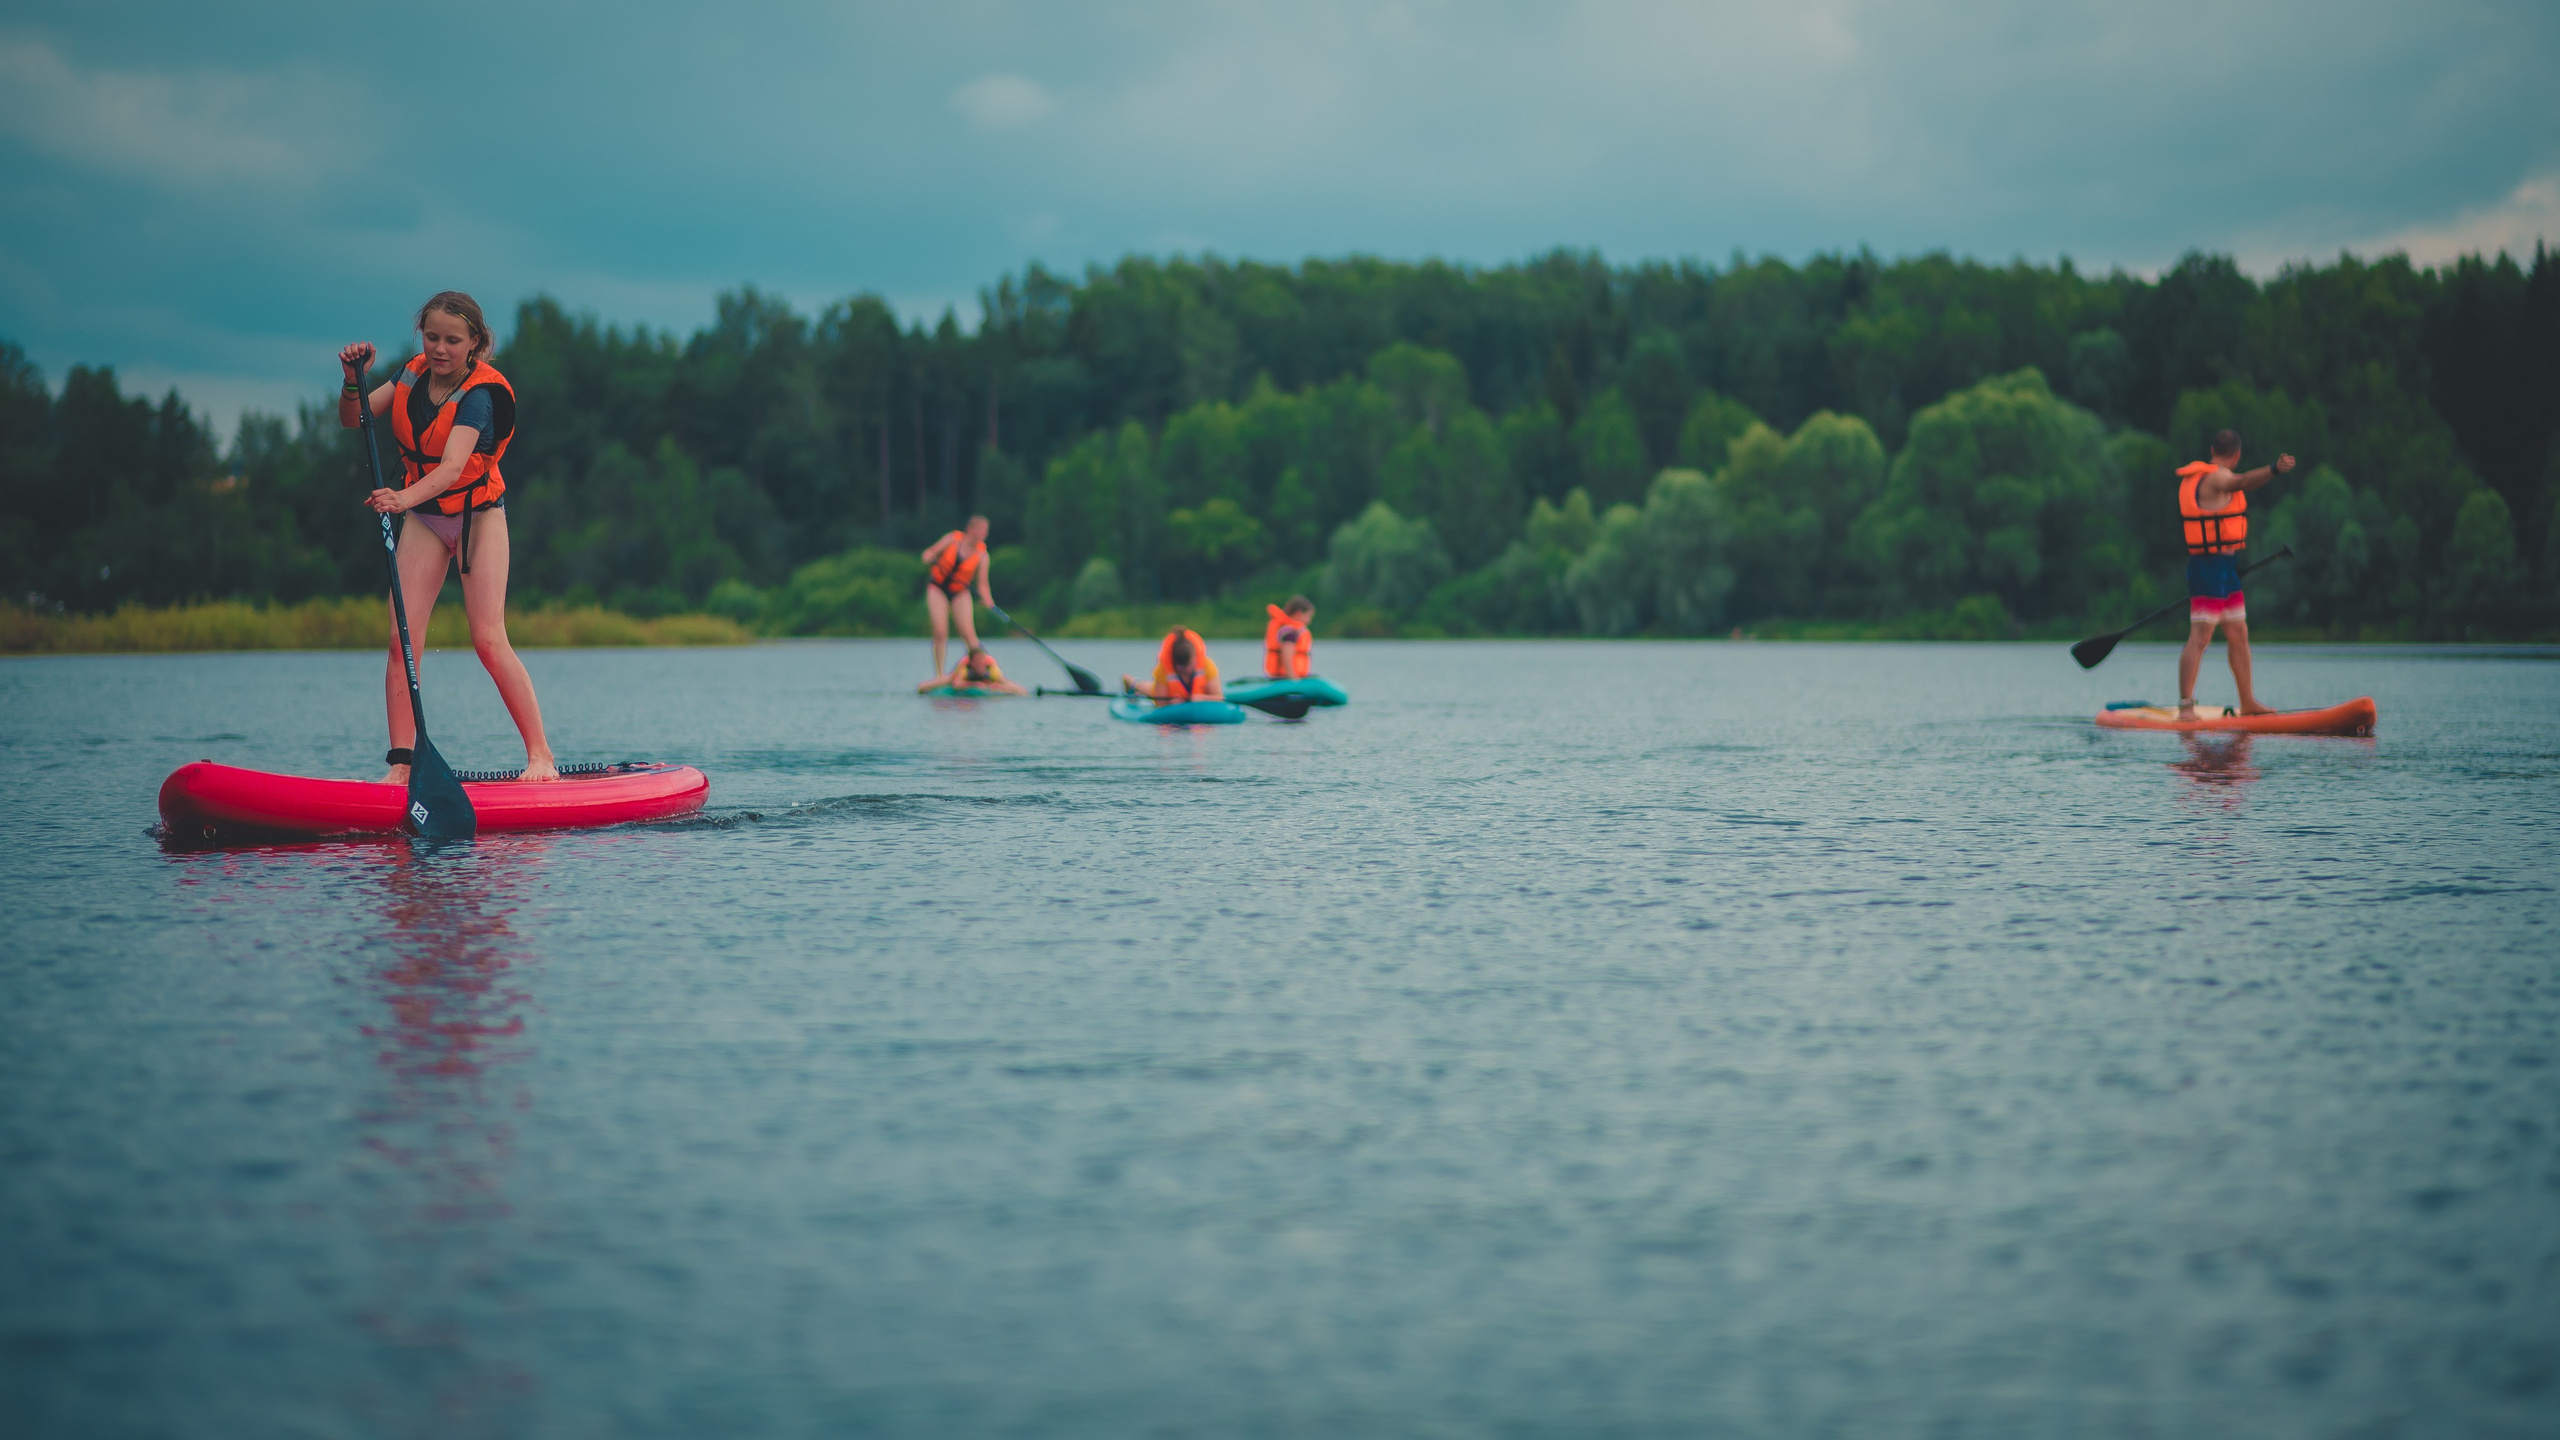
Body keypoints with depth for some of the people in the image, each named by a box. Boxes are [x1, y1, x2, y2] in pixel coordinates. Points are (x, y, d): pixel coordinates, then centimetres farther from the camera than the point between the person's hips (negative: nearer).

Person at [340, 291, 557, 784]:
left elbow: (453, 467, -36)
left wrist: (406, 497, -53)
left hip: (478, 516, -5)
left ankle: (541, 755, -6)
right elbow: (352, 420, -2)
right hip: (423, 517, 5)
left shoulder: (478, 394, -21)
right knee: (403, 640, -8)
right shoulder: (413, 375, -2)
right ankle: (400, 765, -8)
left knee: (489, 640, -14)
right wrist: (354, 381, -23)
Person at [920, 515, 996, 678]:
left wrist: (987, 600, -29)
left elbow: (982, 584, -11)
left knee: (968, 633, -14)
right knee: (940, 632, -10)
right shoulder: (953, 539, -11)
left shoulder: (982, 555, -9)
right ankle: (939, 676, -2)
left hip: (959, 592, 1)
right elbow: (930, 552, 0)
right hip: (937, 587, -1)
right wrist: (929, 557, -24)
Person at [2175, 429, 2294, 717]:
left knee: (2239, 635, 14)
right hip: (2213, 566, -10)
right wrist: (2274, 469, -54)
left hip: (2225, 571, 10)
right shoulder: (2216, 478, -12)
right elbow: (2242, 482, -36)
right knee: (2200, 637, -12)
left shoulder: (2195, 477, 19)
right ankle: (2185, 706, -14)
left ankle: (2248, 703, 21)